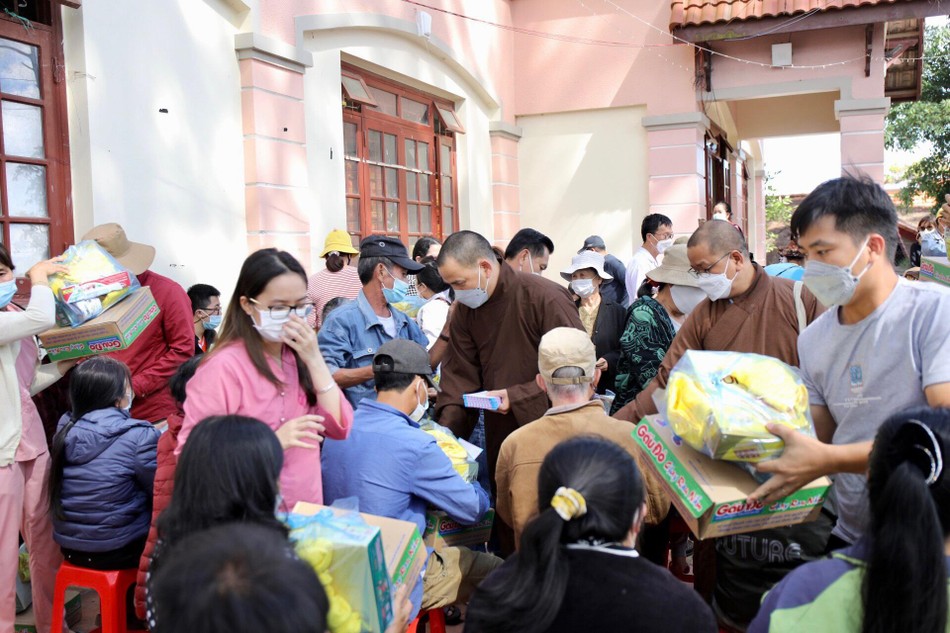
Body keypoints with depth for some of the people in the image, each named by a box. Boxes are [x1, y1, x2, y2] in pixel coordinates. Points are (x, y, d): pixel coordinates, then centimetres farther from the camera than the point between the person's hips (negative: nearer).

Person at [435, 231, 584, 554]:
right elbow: (459, 374, 3)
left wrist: (517, 397, -20)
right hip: (500, 434, 5)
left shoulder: (545, 297, -17)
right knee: (506, 518, 12)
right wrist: (446, 431, -10)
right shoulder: (465, 310, 2)